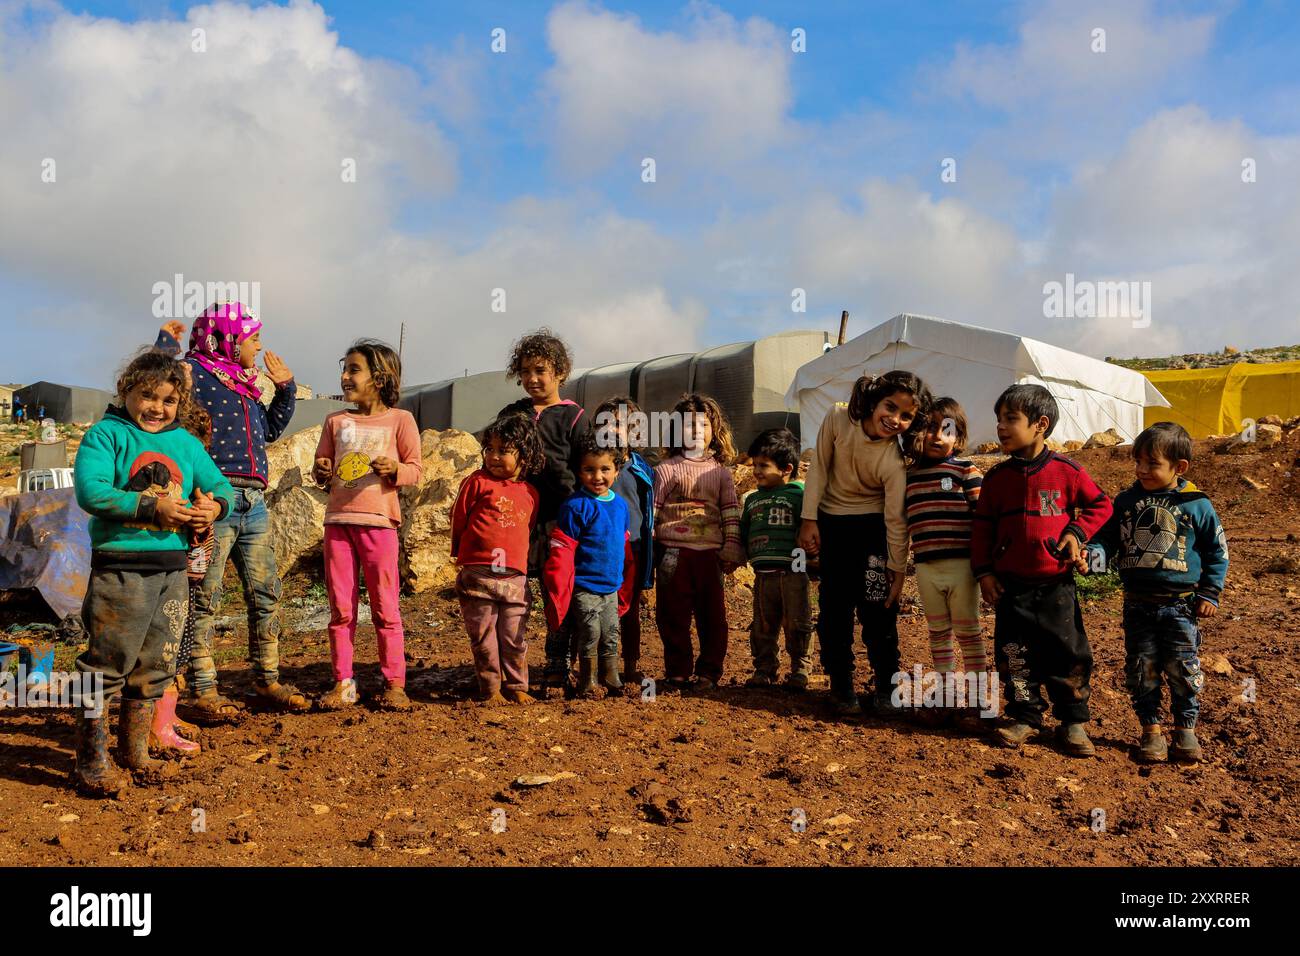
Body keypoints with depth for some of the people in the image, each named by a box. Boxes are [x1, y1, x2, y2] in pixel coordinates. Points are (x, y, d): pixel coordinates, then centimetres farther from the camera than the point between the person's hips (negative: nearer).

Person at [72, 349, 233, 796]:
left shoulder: (186, 443, 14)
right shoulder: (105, 435, -3)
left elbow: (220, 485, 14)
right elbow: (91, 491, -16)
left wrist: (215, 506, -10)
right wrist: (152, 508, -23)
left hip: (172, 569, 6)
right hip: (120, 567, -5)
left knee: (154, 666, 13)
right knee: (107, 663, -2)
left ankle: (135, 751, 28)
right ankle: (92, 761, 9)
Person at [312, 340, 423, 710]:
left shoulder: (400, 420, 2)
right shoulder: (336, 421, 14)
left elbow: (416, 470, 2)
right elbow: (321, 468, 21)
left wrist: (395, 468, -18)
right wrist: (321, 471, -2)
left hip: (378, 520, -4)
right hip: (338, 518, 4)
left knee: (384, 605, 0)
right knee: (340, 606, 6)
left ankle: (394, 683, 8)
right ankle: (343, 683, 13)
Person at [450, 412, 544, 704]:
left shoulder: (530, 494, 10)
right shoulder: (477, 482, -1)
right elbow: (458, 519, 7)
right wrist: (462, 555, 15)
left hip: (515, 577, 3)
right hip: (477, 574, -3)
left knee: (515, 637, 6)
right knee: (484, 636, 3)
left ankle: (517, 687, 19)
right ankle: (490, 689, 14)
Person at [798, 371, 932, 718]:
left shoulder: (894, 461, -27)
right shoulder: (838, 419, -22)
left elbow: (895, 519, -19)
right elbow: (819, 467, -9)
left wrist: (898, 571, -13)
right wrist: (809, 519, -9)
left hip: (872, 525, -2)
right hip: (831, 523, 2)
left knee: (877, 608, -3)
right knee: (835, 606, 5)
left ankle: (886, 688, 11)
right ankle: (841, 685, 15)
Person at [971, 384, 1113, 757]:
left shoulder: (1066, 470, -6)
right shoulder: (997, 477, 2)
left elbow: (1100, 505, 7)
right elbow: (982, 526, 7)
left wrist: (1077, 532, -8)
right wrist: (983, 571, 1)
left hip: (1055, 583, -2)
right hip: (1010, 586, 3)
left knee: (1067, 653, 4)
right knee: (1014, 655, 7)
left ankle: (1074, 721, 19)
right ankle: (1025, 716, 22)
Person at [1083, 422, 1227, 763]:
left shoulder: (1196, 505, -4)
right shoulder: (1126, 501, 2)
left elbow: (1217, 551, 3)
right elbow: (1108, 538, 5)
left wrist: (1210, 593, -1)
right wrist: (1092, 556, -17)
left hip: (1180, 604, -2)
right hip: (1138, 604, 2)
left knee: (1182, 669, 3)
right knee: (1141, 669, 6)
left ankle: (1185, 728, 20)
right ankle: (1151, 728, 19)